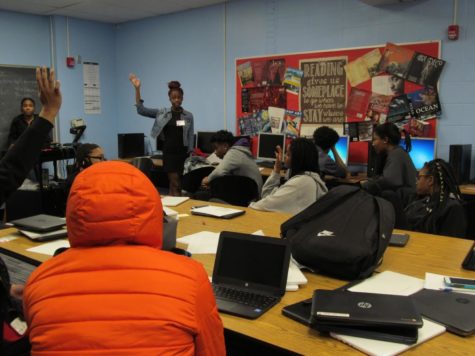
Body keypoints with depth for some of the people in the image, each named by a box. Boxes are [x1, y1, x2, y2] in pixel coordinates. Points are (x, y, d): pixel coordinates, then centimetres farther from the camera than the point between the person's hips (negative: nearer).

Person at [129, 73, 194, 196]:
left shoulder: (188, 116, 4)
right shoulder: (162, 113, 1)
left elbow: (190, 137, 5)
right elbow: (141, 110, -6)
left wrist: (191, 155, -1)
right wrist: (137, 89, -13)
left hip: (183, 152, 2)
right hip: (169, 152, -2)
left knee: (174, 184, 9)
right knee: (175, 184, -7)